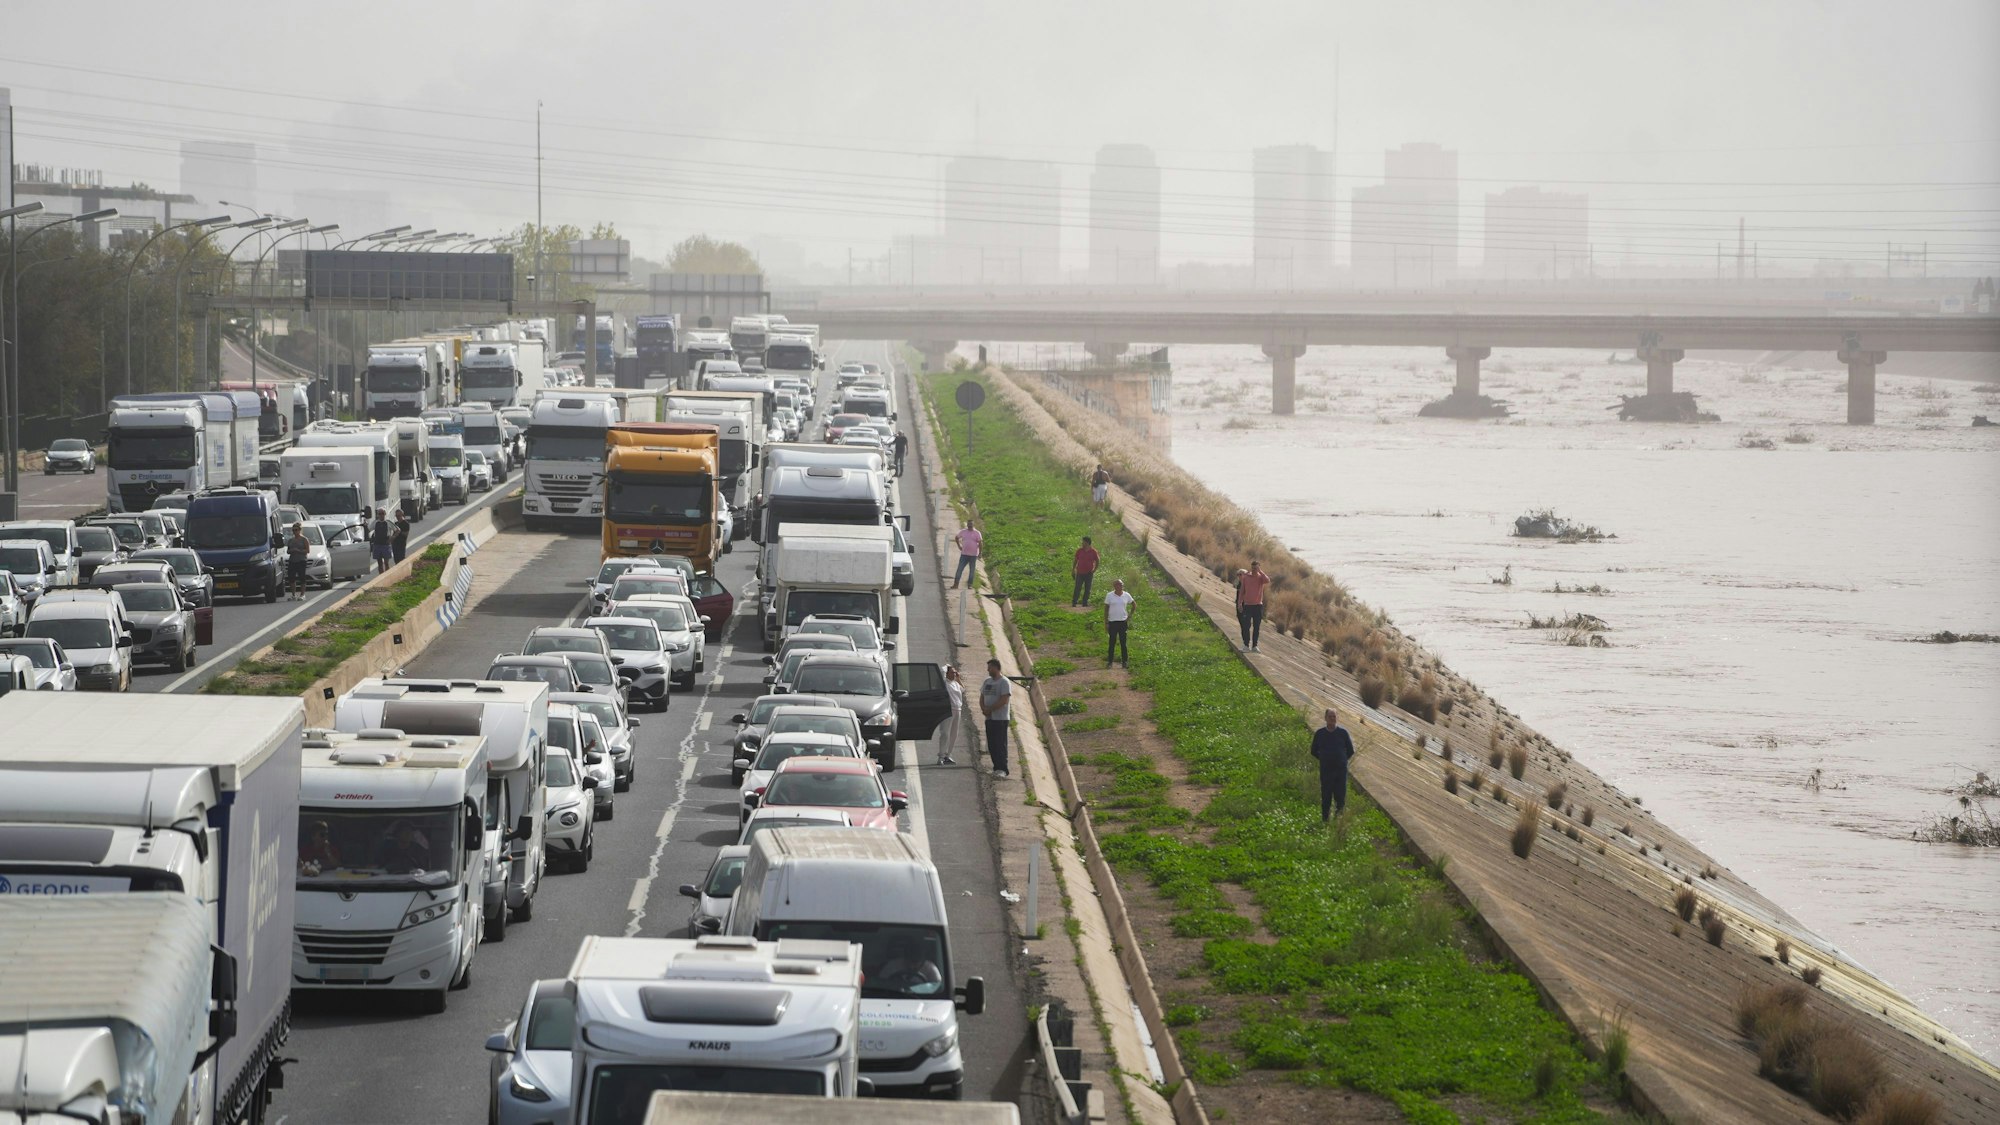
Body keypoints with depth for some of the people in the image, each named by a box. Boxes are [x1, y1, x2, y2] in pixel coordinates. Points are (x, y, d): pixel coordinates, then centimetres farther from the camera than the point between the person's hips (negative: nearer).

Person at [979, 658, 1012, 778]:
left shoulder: (1004, 682, -9)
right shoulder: (987, 682, 16)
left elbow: (1004, 700, -18)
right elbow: (982, 697, 17)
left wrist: (990, 709, -16)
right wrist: (983, 708, -4)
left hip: (1000, 718, -8)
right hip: (989, 718, 8)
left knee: (1000, 744, -9)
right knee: (991, 745, 7)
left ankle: (1002, 769, -10)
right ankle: (997, 767, 12)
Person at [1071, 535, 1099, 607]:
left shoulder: (1093, 551, -4)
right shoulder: (1079, 550, 0)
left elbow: (1097, 562, 7)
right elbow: (1075, 560, 9)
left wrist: (1094, 571, -2)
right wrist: (1073, 570, 6)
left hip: (1089, 573, 0)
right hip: (1080, 573, 0)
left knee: (1087, 590, 6)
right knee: (1077, 588, -4)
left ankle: (1085, 602, 15)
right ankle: (1074, 602, 4)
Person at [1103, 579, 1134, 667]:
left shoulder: (1126, 595, 1)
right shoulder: (1109, 596, -4)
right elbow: (1106, 609, -1)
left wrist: (1130, 616, 5)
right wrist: (1106, 623, -4)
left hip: (1123, 622, 1)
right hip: (1112, 622, -1)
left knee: (1123, 643, 5)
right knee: (1112, 643, 2)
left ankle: (1125, 661, 12)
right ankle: (1109, 661, 9)